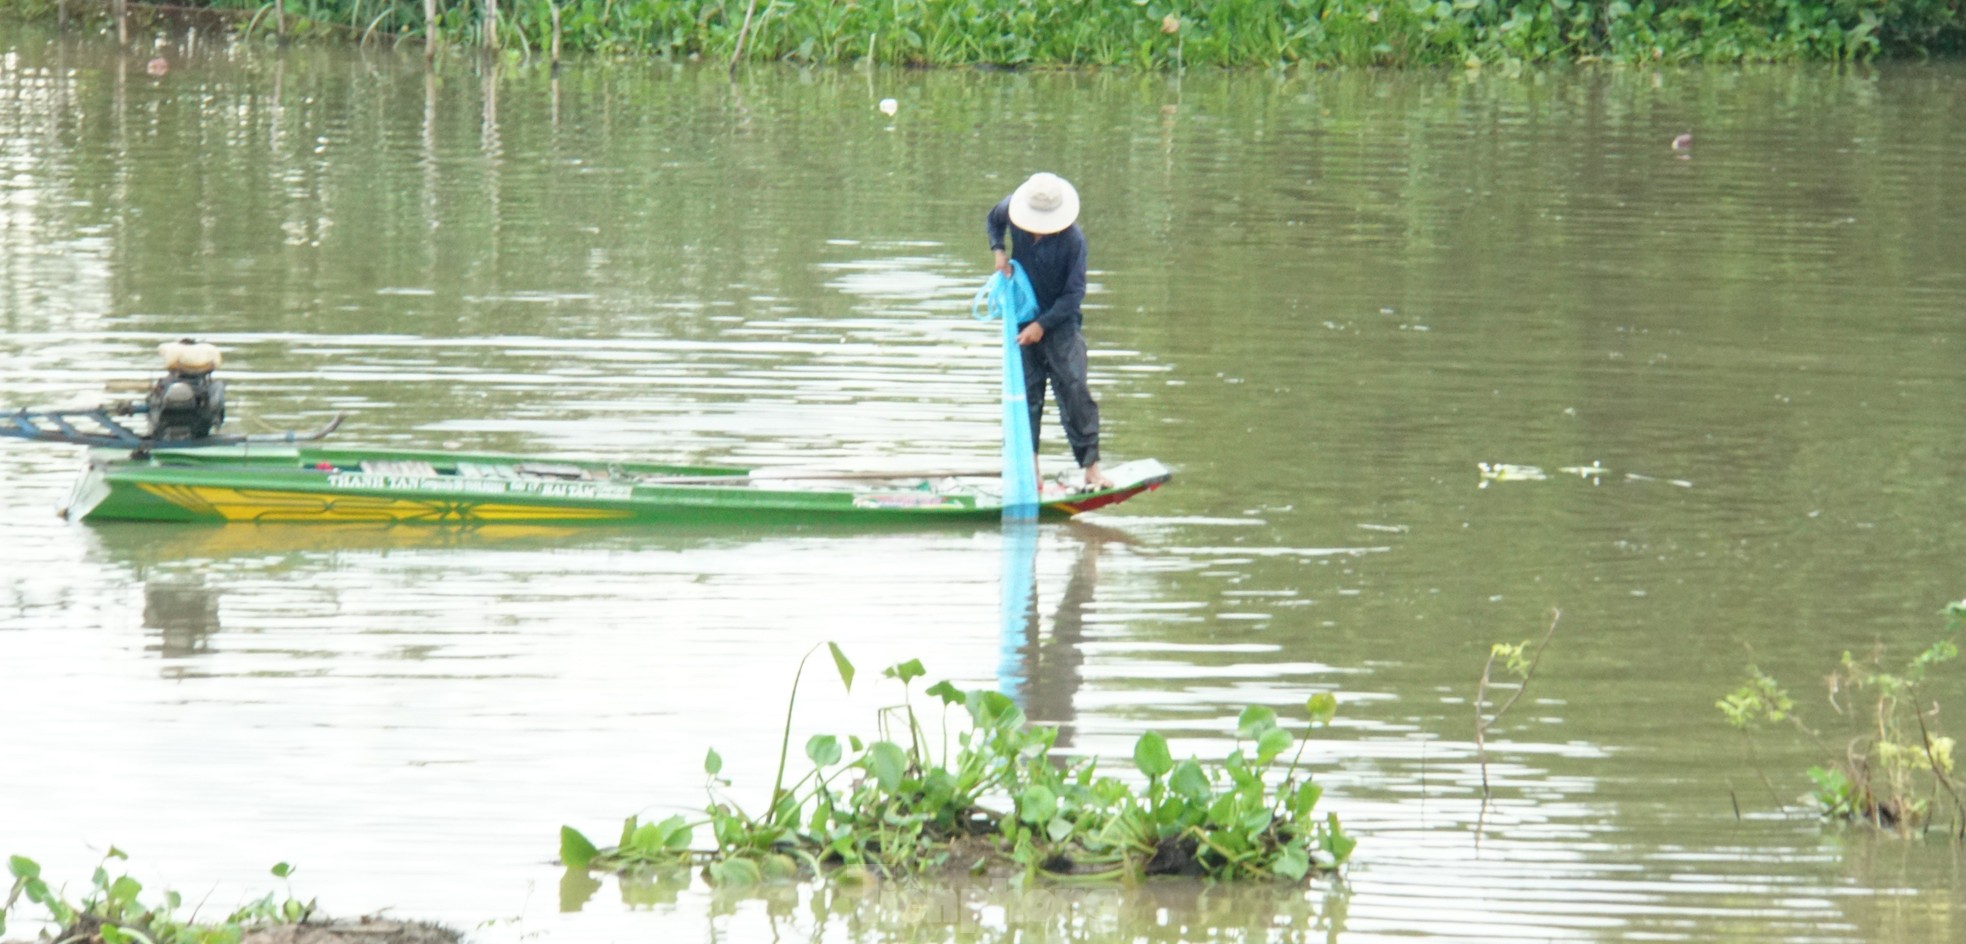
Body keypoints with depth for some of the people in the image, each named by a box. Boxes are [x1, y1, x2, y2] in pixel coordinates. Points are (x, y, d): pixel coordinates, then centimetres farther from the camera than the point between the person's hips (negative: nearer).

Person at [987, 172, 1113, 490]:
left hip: (1061, 321, -3)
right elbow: (993, 221, 17)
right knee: (1025, 395, 1)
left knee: (1074, 389, -11)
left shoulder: (1073, 239, -21)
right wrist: (998, 251, -2)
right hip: (1023, 319, 3)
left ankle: (1090, 467, -8)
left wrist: (1043, 325, -20)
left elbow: (1075, 293, -16)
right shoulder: (1012, 209, -9)